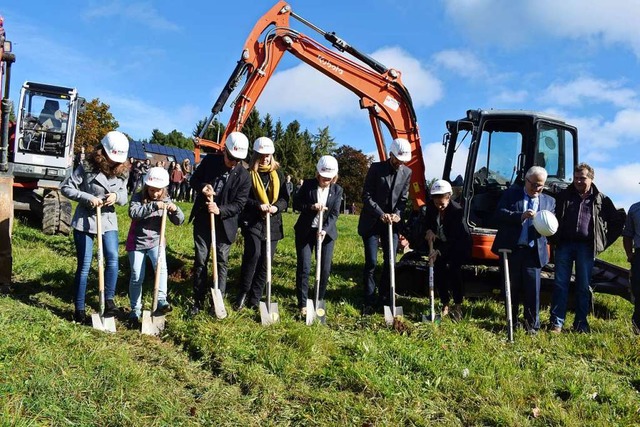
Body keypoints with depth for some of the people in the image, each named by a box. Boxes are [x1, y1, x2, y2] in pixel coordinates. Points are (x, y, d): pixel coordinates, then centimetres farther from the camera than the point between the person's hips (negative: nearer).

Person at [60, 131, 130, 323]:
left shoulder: (122, 171, -2)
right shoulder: (87, 167, -12)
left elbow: (124, 196, 4)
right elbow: (65, 187, -10)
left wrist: (117, 196, -19)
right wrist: (87, 198, -22)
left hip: (108, 220, 3)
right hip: (85, 220, -3)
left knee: (112, 259, -11)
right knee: (84, 265, 1)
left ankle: (109, 300, 4)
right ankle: (79, 308, 12)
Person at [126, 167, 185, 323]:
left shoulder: (166, 200, -4)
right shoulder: (138, 197, -11)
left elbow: (179, 221, -8)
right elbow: (133, 213, -31)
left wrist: (175, 210, -30)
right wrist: (154, 206, -40)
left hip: (156, 241, 1)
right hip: (137, 242, -1)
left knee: (161, 267, -24)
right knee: (137, 277, 4)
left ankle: (161, 300, -25)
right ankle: (135, 309, 19)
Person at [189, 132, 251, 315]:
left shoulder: (244, 176, -12)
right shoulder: (209, 161, -6)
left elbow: (239, 204, -11)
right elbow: (194, 180, 6)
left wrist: (220, 210, -26)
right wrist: (202, 187, -16)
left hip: (224, 223, -2)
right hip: (202, 220, 2)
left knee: (221, 262, 5)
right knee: (200, 260, 8)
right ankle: (198, 300, 19)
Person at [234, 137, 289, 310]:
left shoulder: (278, 174, 10)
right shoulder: (248, 174, 2)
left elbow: (285, 198, 9)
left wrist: (276, 207, -12)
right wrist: (258, 206, -19)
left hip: (273, 224, 4)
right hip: (253, 222, -3)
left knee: (265, 262, 4)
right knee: (253, 254, -21)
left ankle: (255, 299, 15)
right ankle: (242, 293, -2)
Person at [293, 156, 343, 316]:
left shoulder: (337, 190, 0)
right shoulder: (308, 184, -3)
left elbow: (335, 213, -6)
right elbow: (296, 203, -3)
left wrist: (325, 230, -21)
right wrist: (311, 206, -21)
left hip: (326, 232, 2)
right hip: (305, 231, -1)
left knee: (325, 269, 2)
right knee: (303, 267, -4)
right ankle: (302, 304, 4)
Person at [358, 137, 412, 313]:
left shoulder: (407, 172, 4)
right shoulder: (376, 168, -7)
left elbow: (403, 198, 5)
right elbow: (366, 196, -10)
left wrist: (397, 214, -13)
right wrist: (381, 214, -20)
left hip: (392, 223, 4)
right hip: (372, 222, -3)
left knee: (390, 262, 3)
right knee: (371, 262, -5)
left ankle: (384, 299, 15)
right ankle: (369, 302, 3)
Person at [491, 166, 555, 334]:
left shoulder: (549, 201, 14)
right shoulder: (510, 193, 6)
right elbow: (499, 213, -6)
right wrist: (520, 216, -20)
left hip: (533, 252, 1)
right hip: (511, 249, -1)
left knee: (533, 289, -3)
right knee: (512, 288, 9)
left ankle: (532, 325, 9)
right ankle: (512, 321, 23)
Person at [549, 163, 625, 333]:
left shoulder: (601, 200, 8)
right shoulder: (563, 196, 9)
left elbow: (618, 222, 16)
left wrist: (605, 242, 8)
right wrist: (554, 238, 8)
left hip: (586, 247, 0)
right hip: (564, 244, 0)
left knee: (584, 286, 5)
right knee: (560, 283, -2)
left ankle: (581, 324, 14)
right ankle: (556, 323, 2)